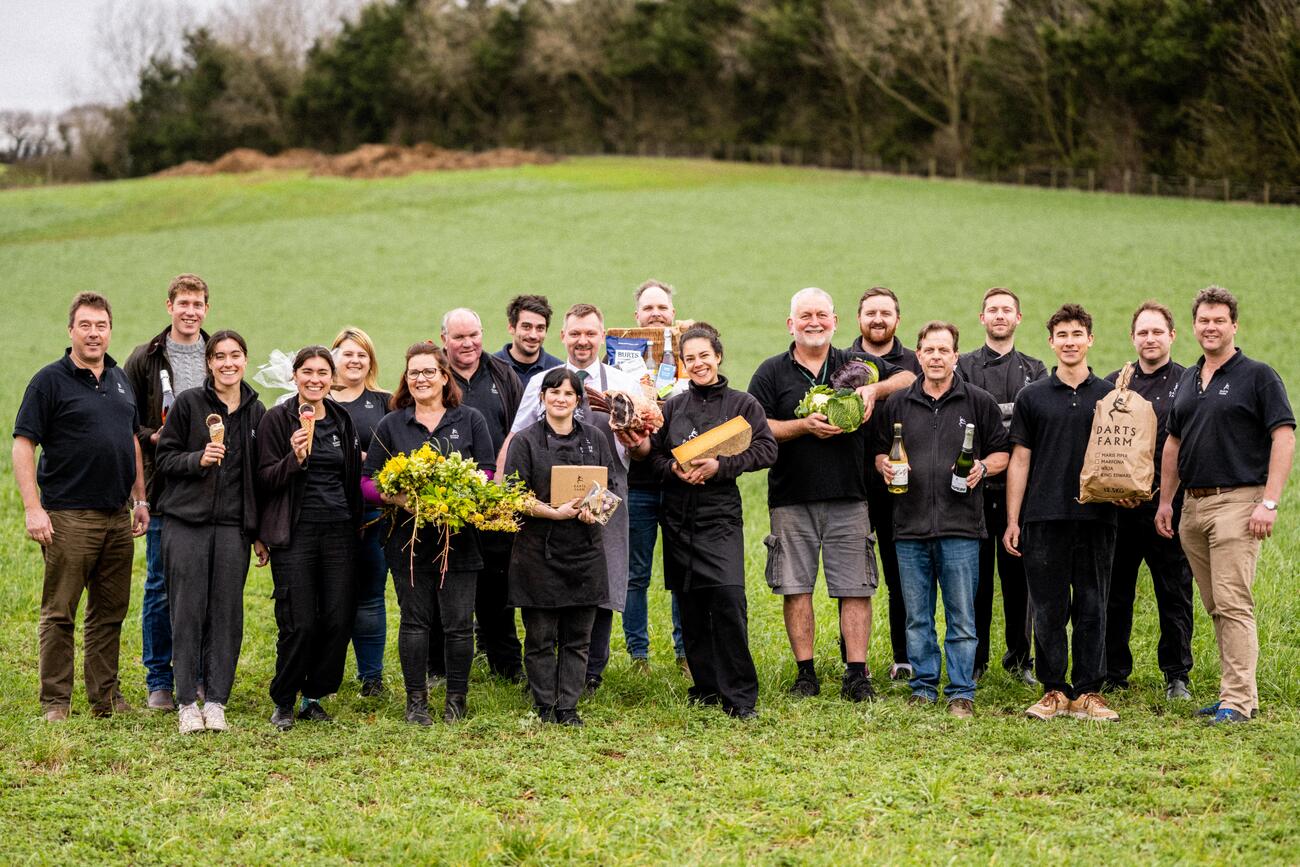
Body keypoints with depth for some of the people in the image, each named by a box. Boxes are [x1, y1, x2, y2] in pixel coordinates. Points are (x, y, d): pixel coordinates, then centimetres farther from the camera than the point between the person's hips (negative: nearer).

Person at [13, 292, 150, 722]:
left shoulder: (120, 379, 14)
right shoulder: (50, 380, -6)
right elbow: (23, 445, -9)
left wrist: (140, 500, 17)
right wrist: (33, 508, -16)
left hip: (118, 516, 6)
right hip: (68, 516, -6)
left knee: (109, 612, 10)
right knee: (59, 614, -1)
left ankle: (106, 697, 18)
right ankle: (55, 702, 4)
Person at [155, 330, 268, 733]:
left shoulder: (256, 411, 10)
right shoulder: (188, 402, 0)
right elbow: (163, 457, 1)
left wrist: (259, 533, 12)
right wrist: (199, 459, -17)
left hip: (233, 526, 3)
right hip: (186, 522, -2)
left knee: (227, 614, 1)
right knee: (187, 613, -2)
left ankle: (216, 702, 7)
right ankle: (188, 703, 5)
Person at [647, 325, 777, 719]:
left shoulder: (742, 403, 2)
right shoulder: (673, 406, 11)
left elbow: (766, 449, -4)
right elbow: (653, 453, 13)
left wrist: (721, 466, -14)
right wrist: (673, 468, -9)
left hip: (721, 514, -4)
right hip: (677, 516, 4)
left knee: (728, 598, -18)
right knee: (690, 605, 7)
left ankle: (740, 696, -10)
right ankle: (706, 688, 18)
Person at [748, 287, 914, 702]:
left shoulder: (858, 365, 10)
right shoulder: (771, 372, 6)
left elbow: (911, 377, 9)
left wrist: (874, 389, -9)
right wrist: (804, 425, -15)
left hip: (849, 497, 1)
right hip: (791, 498, 0)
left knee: (855, 588, -1)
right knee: (796, 587, 2)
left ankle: (857, 674, 3)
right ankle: (805, 672, 11)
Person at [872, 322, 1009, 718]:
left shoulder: (979, 402, 5)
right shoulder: (896, 404, 10)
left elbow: (1002, 452, 9)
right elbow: (879, 450, 19)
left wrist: (983, 467, -10)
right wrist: (884, 465, -3)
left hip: (960, 525, -2)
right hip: (911, 525, 2)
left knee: (961, 617, 0)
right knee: (917, 617, 8)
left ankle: (961, 693, 6)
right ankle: (923, 687, 17)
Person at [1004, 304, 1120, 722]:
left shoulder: (1111, 396, 9)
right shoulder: (1032, 397, 8)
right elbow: (1019, 460, 7)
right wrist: (1012, 520, 2)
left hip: (1096, 516, 0)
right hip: (1044, 516, 0)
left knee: (1092, 606, 2)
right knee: (1048, 608, 2)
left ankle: (1088, 693, 8)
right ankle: (1054, 691, 9)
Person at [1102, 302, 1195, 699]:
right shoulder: (1112, 384, 11)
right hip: (1118, 506, 3)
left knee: (1174, 593, 3)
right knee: (1114, 593, 7)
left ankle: (1177, 676, 13)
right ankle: (1113, 674, 17)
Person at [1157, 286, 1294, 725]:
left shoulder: (1258, 376, -4)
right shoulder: (1188, 379, 16)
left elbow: (1284, 438, -10)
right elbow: (1173, 442, 22)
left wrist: (1269, 503, -17)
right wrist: (1164, 501, 16)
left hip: (1237, 502, -7)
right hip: (1193, 505, 7)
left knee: (1233, 603, -12)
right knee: (1216, 607, 9)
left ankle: (1237, 700, -11)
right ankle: (1239, 691, 16)